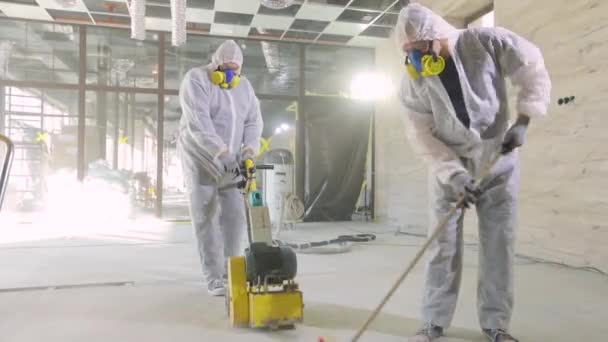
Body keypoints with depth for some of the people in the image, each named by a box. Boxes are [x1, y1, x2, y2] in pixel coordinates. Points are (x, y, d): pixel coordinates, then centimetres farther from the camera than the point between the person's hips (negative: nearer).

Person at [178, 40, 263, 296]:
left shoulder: (244, 86, 9)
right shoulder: (196, 80, -10)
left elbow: (254, 120, 3)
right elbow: (198, 122, -24)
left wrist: (249, 148, -16)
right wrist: (221, 151, -34)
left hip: (231, 162, 5)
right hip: (200, 159, -5)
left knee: (235, 215, 1)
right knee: (206, 218, -3)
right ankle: (214, 277, 3)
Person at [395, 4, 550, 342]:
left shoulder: (486, 42, -15)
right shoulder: (413, 81, -11)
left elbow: (533, 68, -3)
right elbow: (422, 135, -11)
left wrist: (522, 121, -10)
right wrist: (453, 174, -21)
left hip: (498, 158, 0)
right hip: (449, 165, 1)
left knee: (499, 241, 2)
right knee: (443, 243, 0)